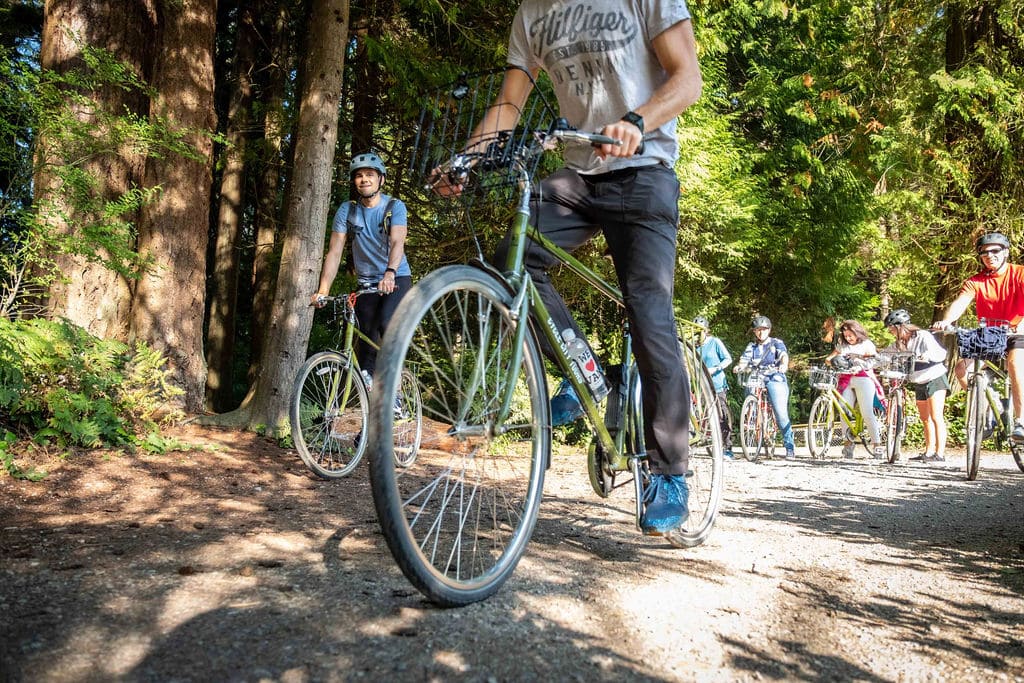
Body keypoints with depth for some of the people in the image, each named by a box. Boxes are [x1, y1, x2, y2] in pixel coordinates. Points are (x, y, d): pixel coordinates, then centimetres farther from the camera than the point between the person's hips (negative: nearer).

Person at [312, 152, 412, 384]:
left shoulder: (395, 206, -8)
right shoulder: (346, 210, -2)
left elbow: (397, 242, -24)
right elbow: (335, 252, -8)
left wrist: (390, 273, -43)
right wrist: (323, 290, -20)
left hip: (397, 279, -3)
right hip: (366, 283, 3)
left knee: (386, 323, -27)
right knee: (368, 343, 0)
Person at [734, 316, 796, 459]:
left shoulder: (776, 343, 8)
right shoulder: (751, 346, 16)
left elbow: (784, 355, -10)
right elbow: (744, 359, 0)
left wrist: (784, 365, -33)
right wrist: (739, 366, -24)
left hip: (775, 379, -3)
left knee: (781, 413, -12)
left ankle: (790, 447, -6)